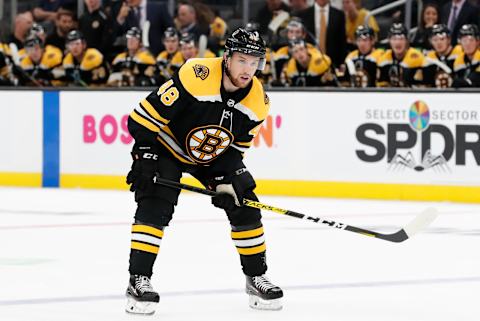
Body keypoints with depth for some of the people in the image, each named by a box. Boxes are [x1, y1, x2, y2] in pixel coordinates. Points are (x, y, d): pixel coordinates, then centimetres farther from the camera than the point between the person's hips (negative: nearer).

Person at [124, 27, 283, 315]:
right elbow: (147, 114, -28)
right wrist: (144, 158, -28)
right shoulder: (196, 77, -34)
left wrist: (227, 181, -13)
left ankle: (256, 277, 15)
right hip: (167, 147, -5)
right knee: (155, 207, -23)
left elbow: (236, 149, -2)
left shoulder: (257, 102, -15)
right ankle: (138, 280, -18)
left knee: (244, 207, -2)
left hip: (214, 156, 5)